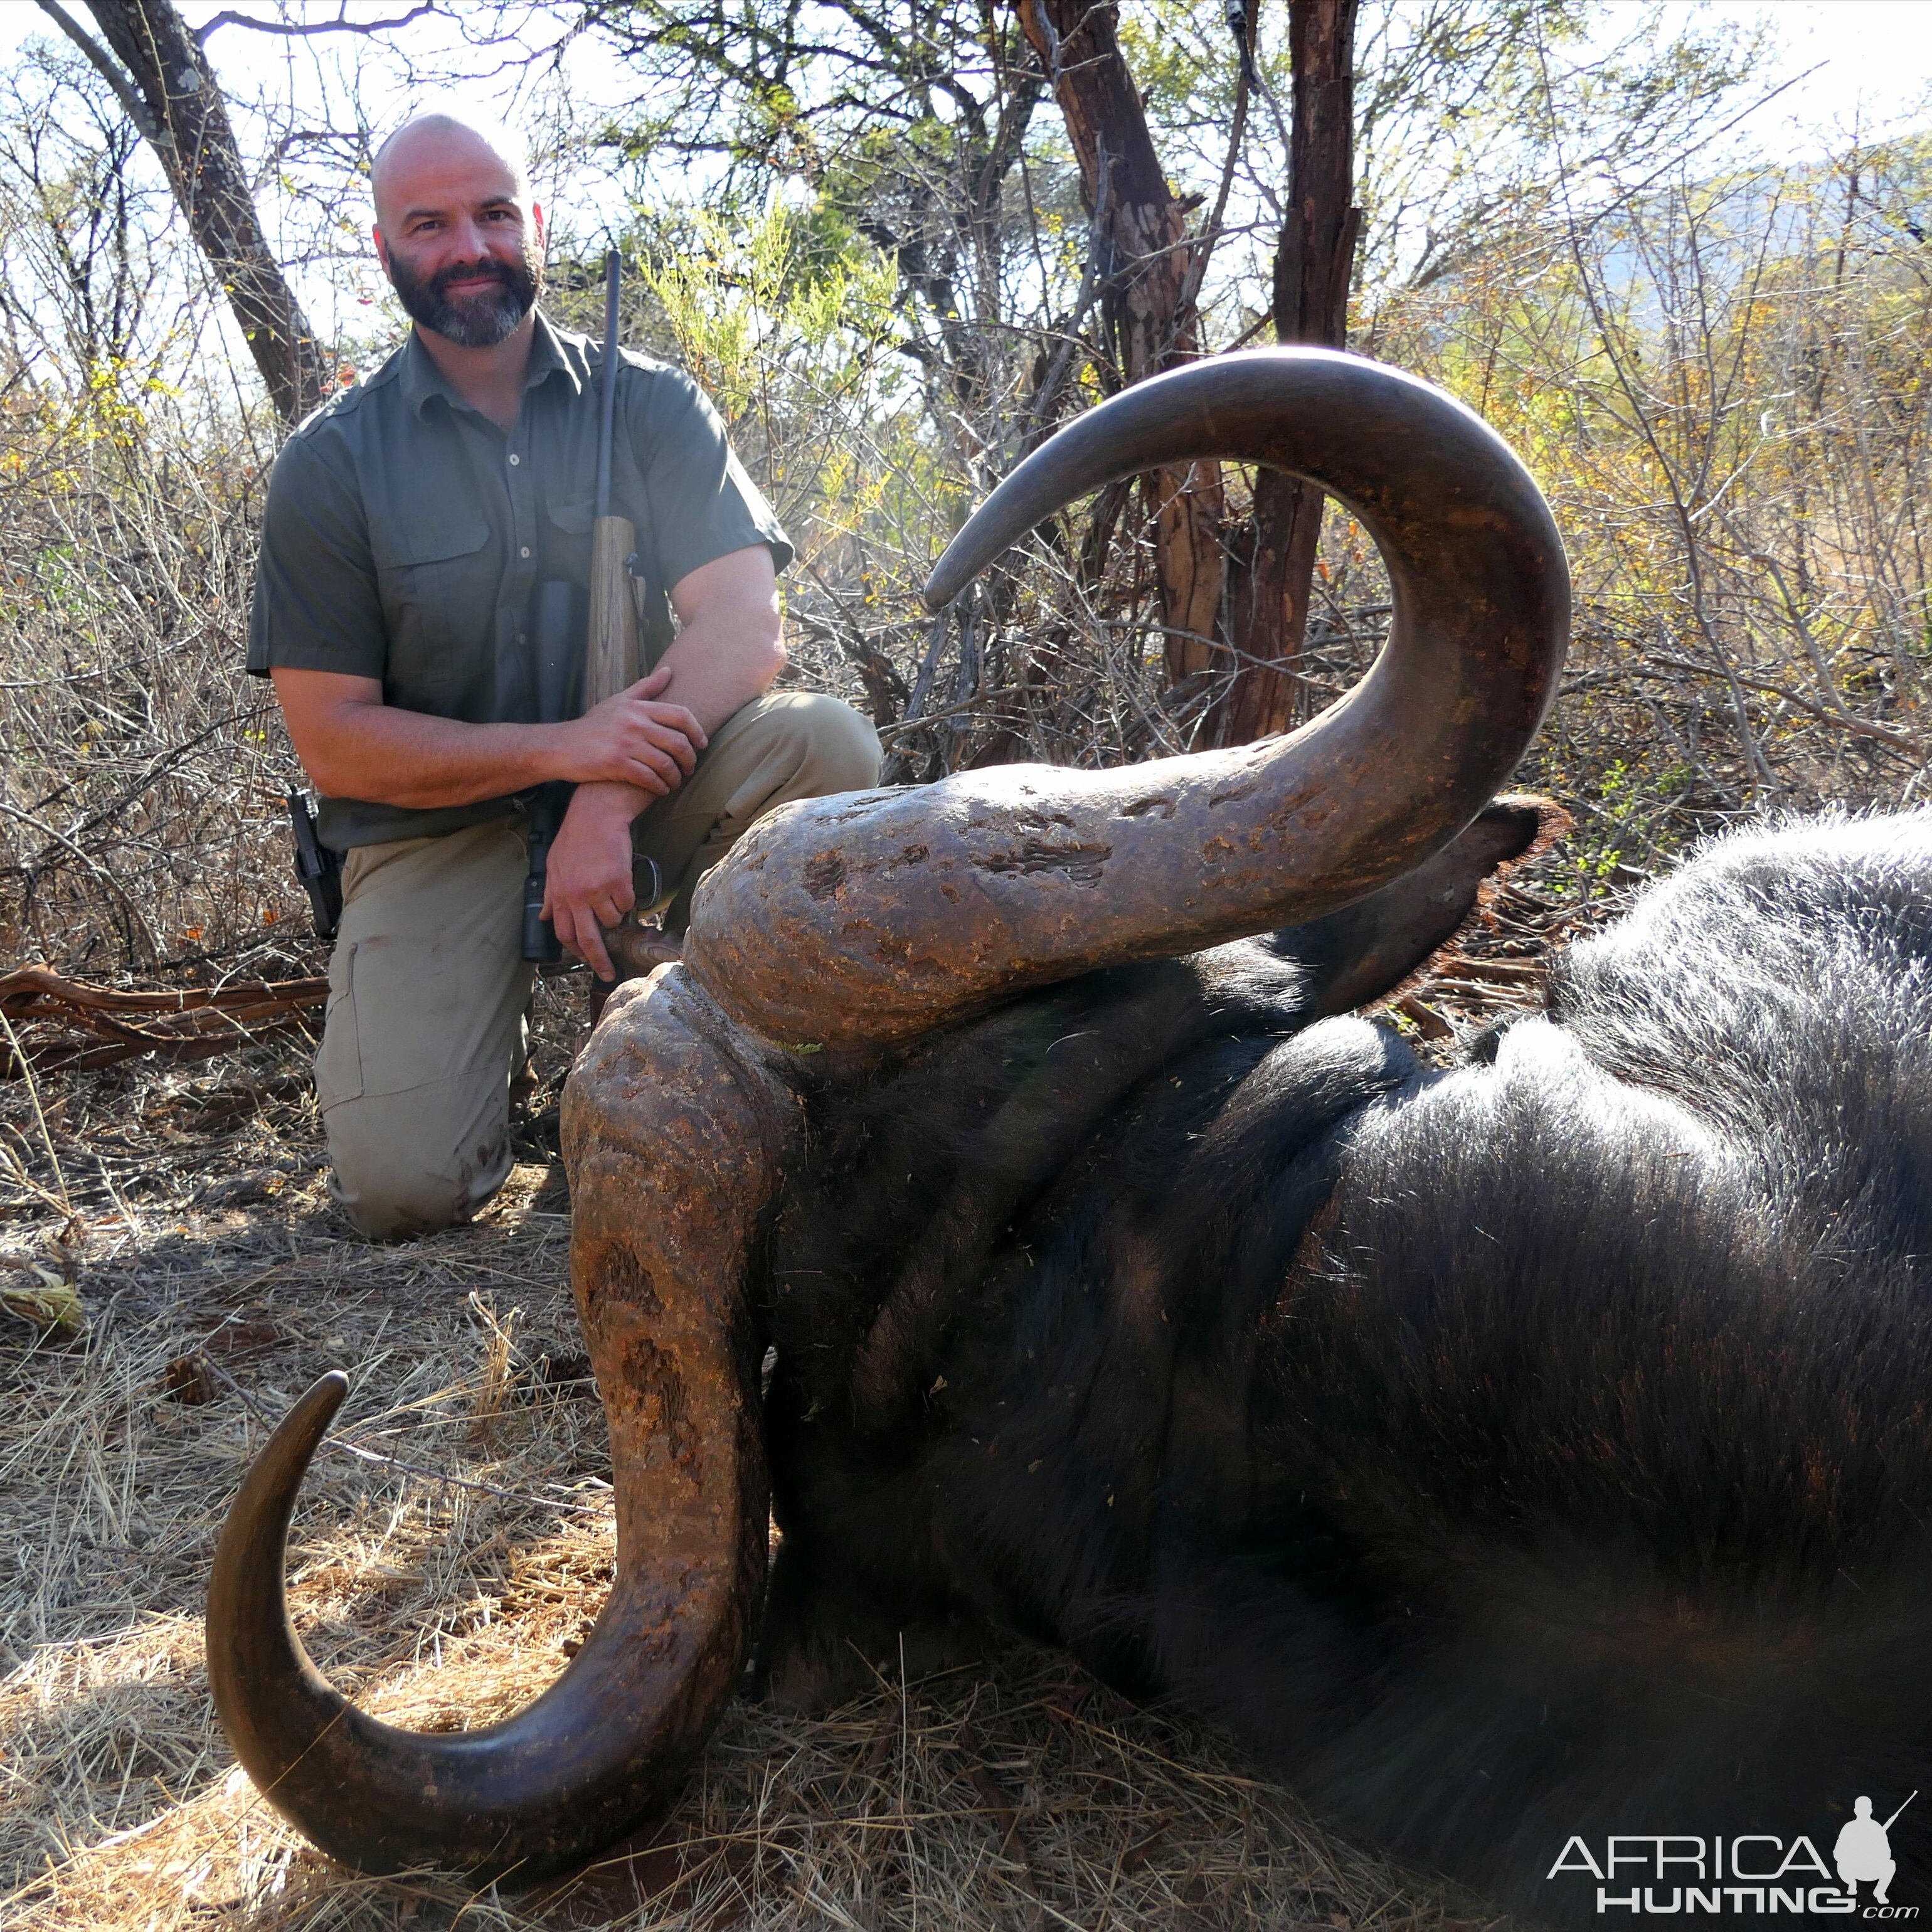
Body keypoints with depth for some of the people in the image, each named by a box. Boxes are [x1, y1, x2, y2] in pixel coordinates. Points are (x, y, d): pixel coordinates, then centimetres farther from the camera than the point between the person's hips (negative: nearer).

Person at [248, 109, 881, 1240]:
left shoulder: (649, 406, 1)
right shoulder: (330, 465, -3)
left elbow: (747, 626, -13)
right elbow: (333, 743, -8)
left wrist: (611, 799, -29)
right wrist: (562, 747, -23)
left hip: (638, 770, 2)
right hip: (434, 830, -1)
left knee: (827, 743, -29)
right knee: (405, 1184, -21)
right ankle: (485, 1033, 15)